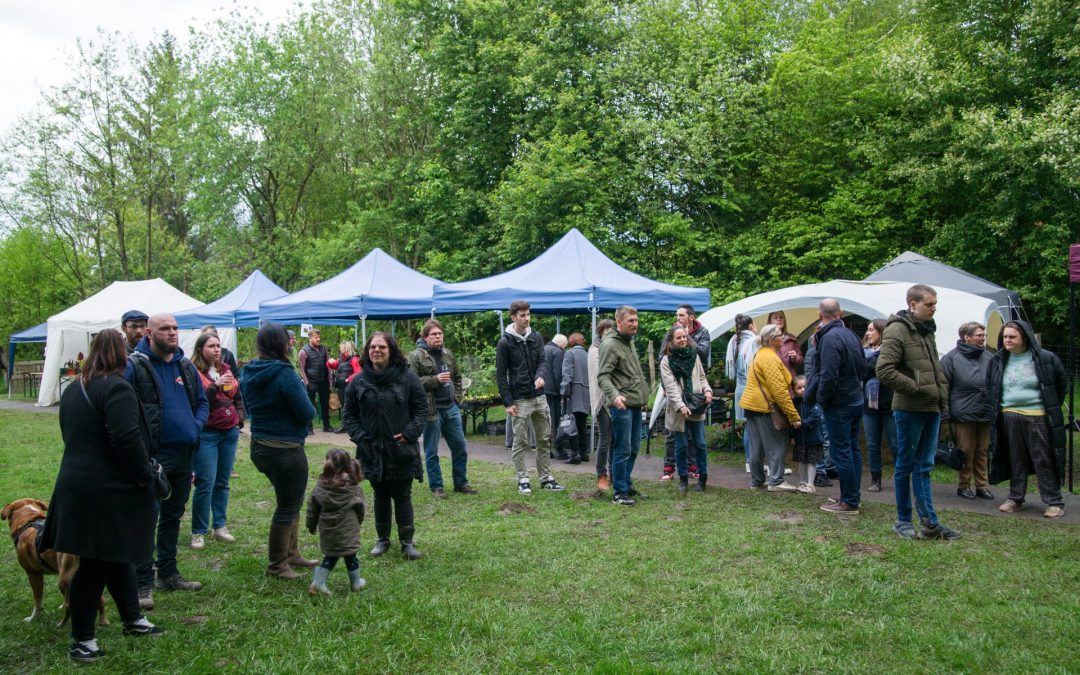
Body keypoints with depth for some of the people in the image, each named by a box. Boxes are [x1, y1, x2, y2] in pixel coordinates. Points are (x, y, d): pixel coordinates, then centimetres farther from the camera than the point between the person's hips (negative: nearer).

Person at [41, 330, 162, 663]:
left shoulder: (74, 389, 13)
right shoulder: (116, 388, -16)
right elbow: (127, 440, -23)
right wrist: (145, 478, -11)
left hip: (77, 483, 10)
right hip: (108, 490, -9)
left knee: (116, 554, 19)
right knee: (94, 564, 0)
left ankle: (132, 619, 31)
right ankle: (81, 639, 10)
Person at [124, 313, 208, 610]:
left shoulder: (187, 366, 11)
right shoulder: (134, 365, -8)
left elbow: (203, 402, 18)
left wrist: (195, 426, 0)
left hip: (183, 453, 7)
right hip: (151, 456, -7)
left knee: (173, 516, 17)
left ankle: (168, 573, 29)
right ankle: (143, 584, 0)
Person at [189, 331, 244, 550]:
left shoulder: (226, 369, 12)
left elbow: (238, 397, 21)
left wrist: (239, 420, 10)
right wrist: (215, 386, -24)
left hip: (229, 433, 6)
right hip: (206, 434, -6)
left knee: (223, 482, 11)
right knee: (206, 483, -6)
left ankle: (220, 526, 21)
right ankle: (198, 532, 5)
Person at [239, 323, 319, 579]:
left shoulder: (248, 374, 2)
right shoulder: (285, 374, -21)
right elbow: (307, 413, -18)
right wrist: (303, 392, 0)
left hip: (259, 447, 8)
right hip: (286, 450, -8)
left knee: (290, 500, 23)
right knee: (288, 506, 7)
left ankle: (291, 554, 32)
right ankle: (277, 566, 17)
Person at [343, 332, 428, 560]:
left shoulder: (407, 378, -5)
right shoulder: (359, 382, 1)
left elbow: (421, 408, -2)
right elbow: (350, 413, 7)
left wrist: (409, 433, -12)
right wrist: (359, 436, -6)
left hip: (402, 450, -2)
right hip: (372, 451, 2)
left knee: (402, 497, 5)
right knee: (381, 496, 14)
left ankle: (407, 541, 15)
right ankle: (382, 540, 26)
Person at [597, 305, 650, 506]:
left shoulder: (630, 342, 16)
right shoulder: (610, 344, -12)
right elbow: (602, 376, -19)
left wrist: (643, 395, 24)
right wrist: (615, 395, -34)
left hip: (636, 403, 9)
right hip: (622, 405, -9)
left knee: (633, 448, 15)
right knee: (622, 450, -5)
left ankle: (627, 484, 27)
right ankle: (620, 492, 3)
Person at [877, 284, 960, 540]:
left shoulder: (927, 330, 15)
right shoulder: (897, 330, -11)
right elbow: (884, 370, -20)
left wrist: (943, 399, 14)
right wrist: (918, 389, -18)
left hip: (931, 409, 8)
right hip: (909, 410, -8)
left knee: (923, 467, 11)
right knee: (905, 465, 3)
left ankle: (929, 522, 15)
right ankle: (903, 521, 14)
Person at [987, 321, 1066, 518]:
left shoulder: (1046, 359, -3)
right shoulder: (997, 361, 7)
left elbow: (1061, 382, 10)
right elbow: (990, 388, 20)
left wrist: (1052, 407, 10)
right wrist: (998, 410, 14)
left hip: (1038, 417, -3)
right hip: (1009, 418, 4)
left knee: (1044, 461, 0)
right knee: (1015, 461, 10)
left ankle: (1054, 502, 8)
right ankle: (1015, 499, 20)